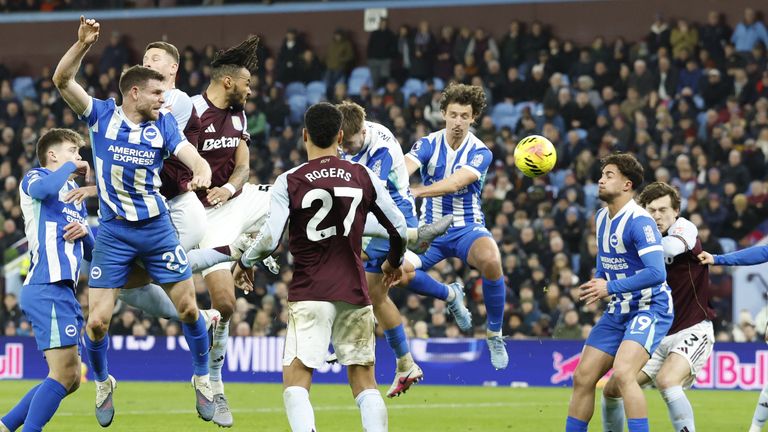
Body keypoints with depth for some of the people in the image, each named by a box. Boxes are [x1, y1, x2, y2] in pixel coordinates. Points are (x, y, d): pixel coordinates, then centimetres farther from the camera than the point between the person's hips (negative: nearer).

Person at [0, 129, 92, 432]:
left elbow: (90, 251, 26)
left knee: (70, 378, 8)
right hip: (47, 289, -9)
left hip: (63, 291, 9)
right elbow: (43, 188, -27)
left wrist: (84, 232, 4)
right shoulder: (35, 177, 1)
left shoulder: (73, 192, 25)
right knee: (64, 373, -17)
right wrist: (71, 167, -10)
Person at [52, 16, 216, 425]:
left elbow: (192, 156, -11)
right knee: (97, 322, -5)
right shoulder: (102, 115, -3)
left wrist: (202, 173, -34)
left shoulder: (163, 123, 0)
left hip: (157, 228, 1)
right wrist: (82, 44, -27)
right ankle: (102, 383, 22)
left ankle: (203, 379, 23)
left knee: (189, 308, 1)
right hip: (112, 232, -1)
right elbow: (62, 80, -12)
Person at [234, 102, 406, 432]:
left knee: (296, 381, -4)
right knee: (364, 381, 9)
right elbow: (399, 228, 9)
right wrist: (394, 261, 30)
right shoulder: (363, 176, 4)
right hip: (355, 293, 3)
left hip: (309, 293, -3)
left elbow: (270, 239, -11)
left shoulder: (289, 182, -4)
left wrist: (244, 262, 9)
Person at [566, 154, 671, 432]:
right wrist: (598, 282, 6)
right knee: (583, 378, 5)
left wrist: (610, 287, -24)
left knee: (622, 373, -28)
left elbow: (657, 273, -29)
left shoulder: (639, 221, -20)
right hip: (617, 312, 9)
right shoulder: (601, 218, 8)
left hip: (649, 308, -9)